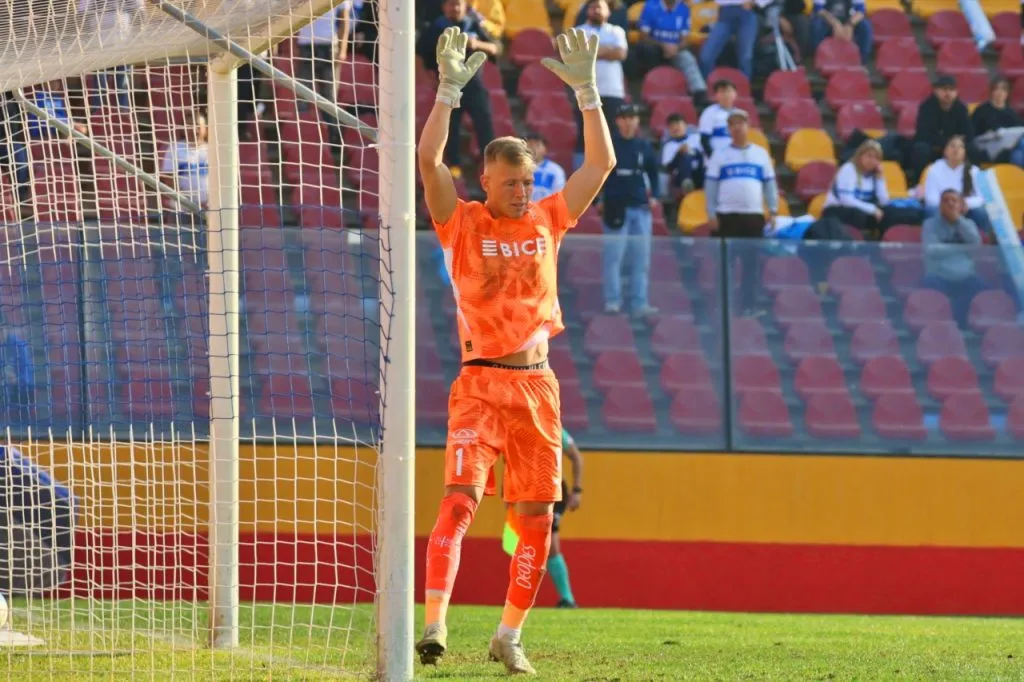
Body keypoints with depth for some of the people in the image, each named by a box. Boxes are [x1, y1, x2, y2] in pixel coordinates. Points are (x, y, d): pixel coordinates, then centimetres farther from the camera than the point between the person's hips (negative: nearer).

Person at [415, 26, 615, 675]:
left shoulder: (547, 220, 11)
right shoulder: (463, 222, 1)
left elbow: (602, 162, 11)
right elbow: (429, 160, -13)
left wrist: (586, 90, 4)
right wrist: (451, 89, -17)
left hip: (538, 384, 4)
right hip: (481, 383, -4)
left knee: (538, 517, 4)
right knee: (461, 499, -18)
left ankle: (510, 636, 15)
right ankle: (435, 624, -27)